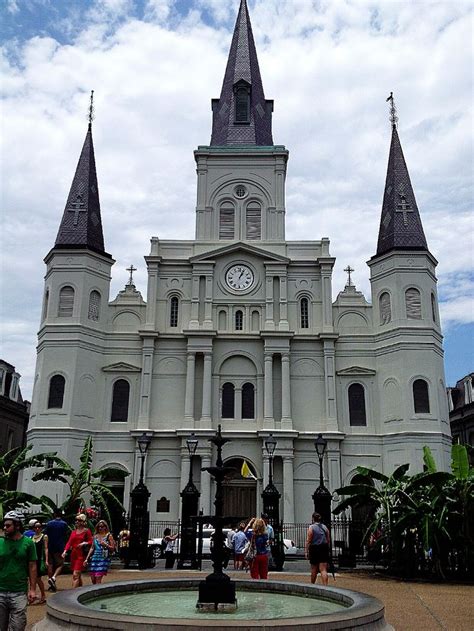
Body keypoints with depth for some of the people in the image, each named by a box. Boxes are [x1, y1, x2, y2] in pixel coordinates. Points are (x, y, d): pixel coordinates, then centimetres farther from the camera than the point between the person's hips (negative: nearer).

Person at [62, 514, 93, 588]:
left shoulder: (86, 531, -2)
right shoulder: (74, 531, 14)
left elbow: (91, 542, -3)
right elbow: (69, 542, 6)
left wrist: (84, 543, -20)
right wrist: (65, 551, -7)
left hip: (81, 555, -6)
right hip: (73, 555, 6)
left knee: (75, 575, -13)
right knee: (78, 576, 15)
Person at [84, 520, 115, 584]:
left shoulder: (108, 536, 3)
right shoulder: (95, 536, 14)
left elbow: (113, 548, 0)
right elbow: (92, 548, 16)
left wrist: (105, 545, -17)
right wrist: (87, 559, 11)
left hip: (103, 559, -5)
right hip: (94, 558, 5)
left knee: (98, 579, -14)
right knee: (93, 580, 3)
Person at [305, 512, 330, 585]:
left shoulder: (311, 527, -5)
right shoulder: (325, 527, 9)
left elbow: (308, 541, -9)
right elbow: (328, 540, 11)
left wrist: (306, 551, -7)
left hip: (314, 549, -3)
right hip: (324, 549, 3)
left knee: (314, 570, 12)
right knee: (323, 570, -2)